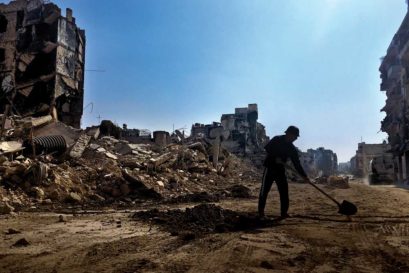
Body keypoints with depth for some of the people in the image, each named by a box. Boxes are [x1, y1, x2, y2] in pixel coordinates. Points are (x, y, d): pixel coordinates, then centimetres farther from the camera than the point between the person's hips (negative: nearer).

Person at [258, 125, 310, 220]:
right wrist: (275, 158, -21)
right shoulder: (277, 140, -8)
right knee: (264, 190, -5)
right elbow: (267, 148, -12)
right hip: (270, 167, -5)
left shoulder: (292, 148, 5)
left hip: (280, 170, 5)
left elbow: (297, 163, 3)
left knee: (284, 191, 1)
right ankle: (261, 212, 2)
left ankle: (284, 213, 10)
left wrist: (304, 175, -4)